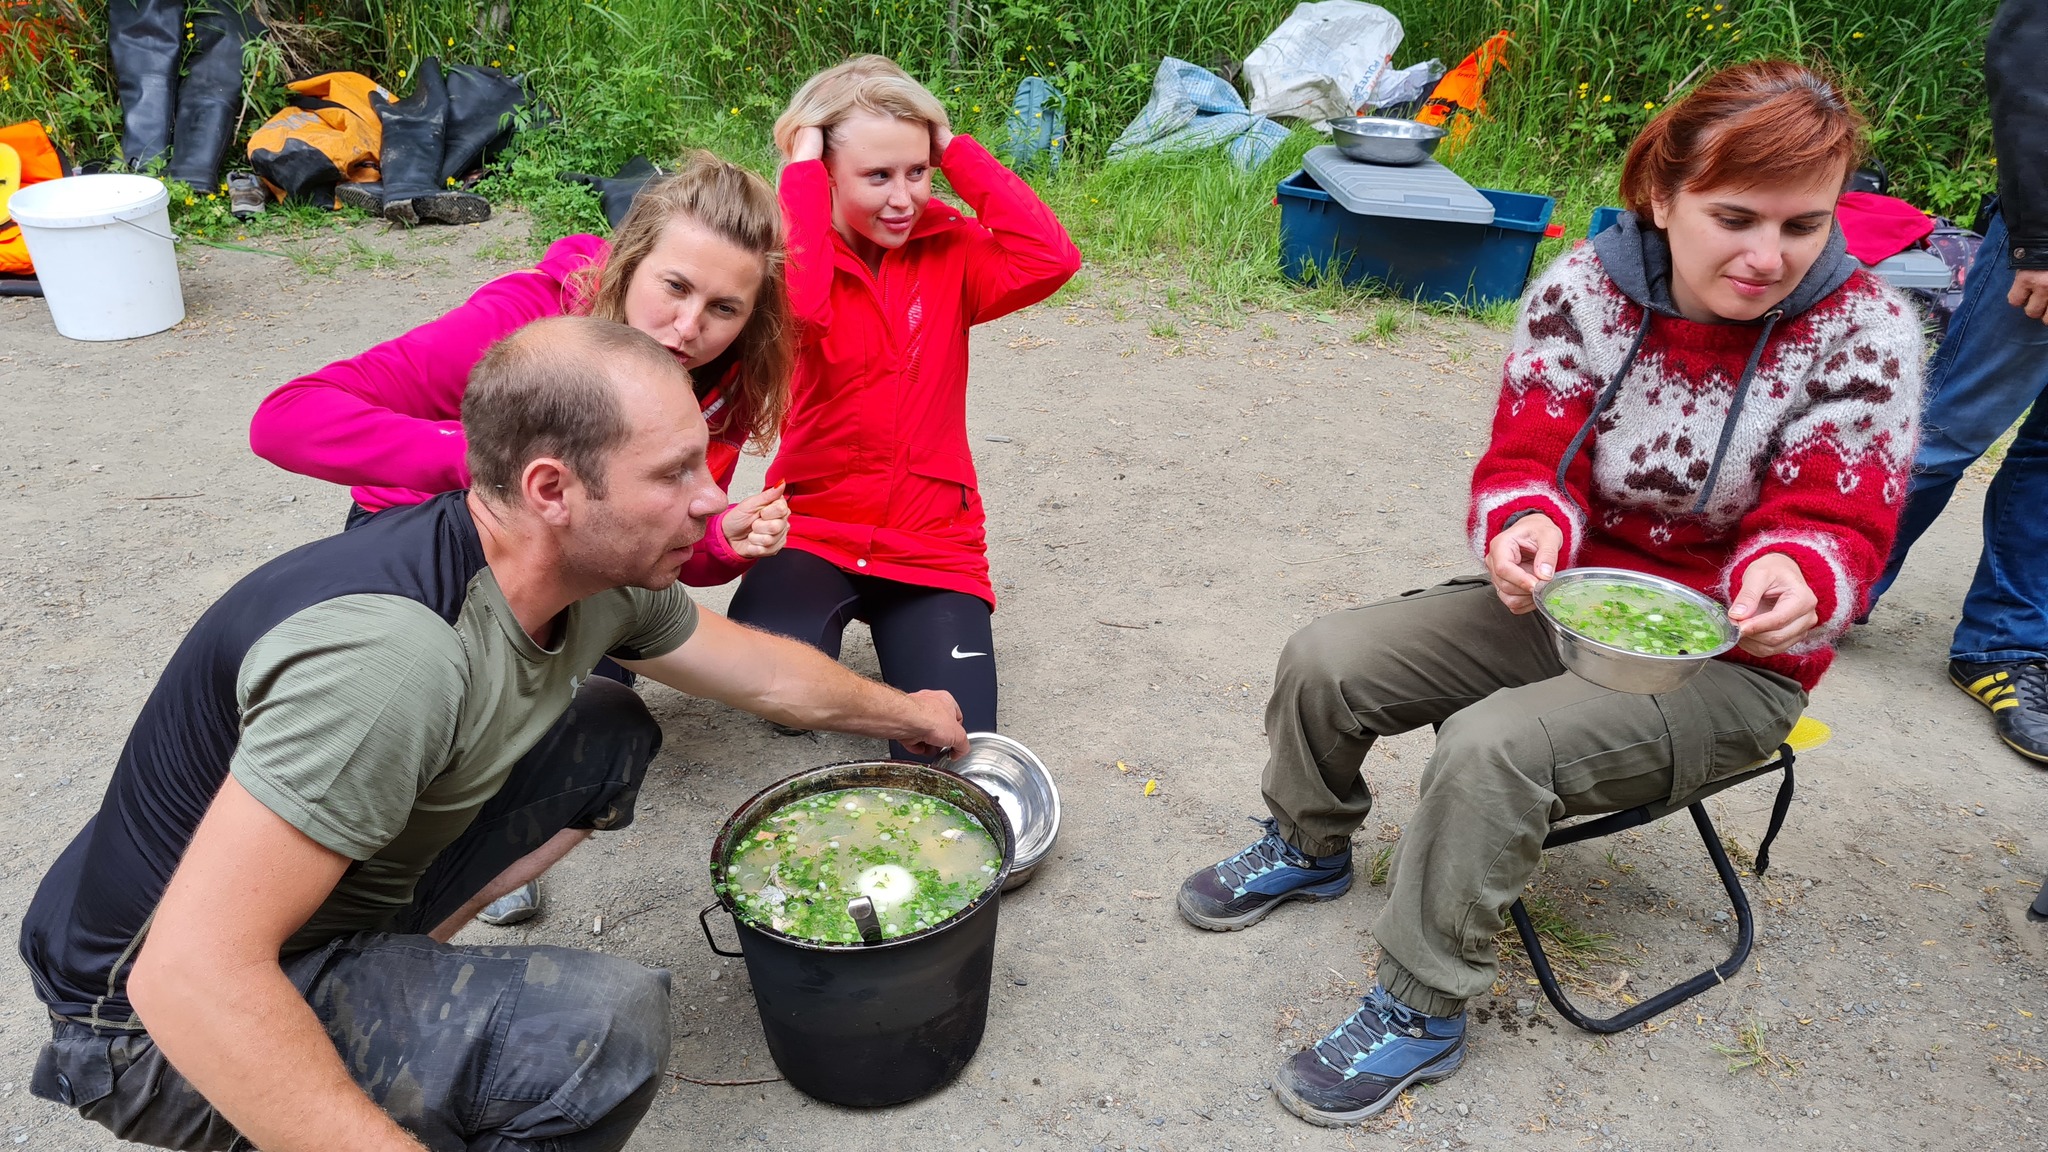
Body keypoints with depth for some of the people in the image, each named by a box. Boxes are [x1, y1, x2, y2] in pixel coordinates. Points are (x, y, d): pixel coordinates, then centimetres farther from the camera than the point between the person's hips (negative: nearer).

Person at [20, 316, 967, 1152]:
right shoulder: (393, 650, -36)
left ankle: (399, 961, 7)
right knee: (605, 1026, -28)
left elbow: (764, 672, 10)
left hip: (350, 894, 8)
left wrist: (905, 713, 23)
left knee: (609, 737, 6)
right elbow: (189, 976, -35)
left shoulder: (600, 575, -9)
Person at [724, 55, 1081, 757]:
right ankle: (831, 614, 7)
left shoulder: (948, 249, -1)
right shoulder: (798, 253, -7)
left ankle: (896, 630, 18)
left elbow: (1051, 260, -21)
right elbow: (796, 307, -32)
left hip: (933, 544, 2)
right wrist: (800, 168, -20)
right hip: (813, 532, -1)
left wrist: (954, 150, -14)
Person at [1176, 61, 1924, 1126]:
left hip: (1728, 662, -4)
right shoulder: (1583, 290, -12)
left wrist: (1793, 581, -40)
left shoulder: (1861, 332, -17)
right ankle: (1310, 847, 23)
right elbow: (1526, 463, -12)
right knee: (1324, 661, -9)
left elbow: (1833, 529, -16)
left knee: (1494, 746, -30)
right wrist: (1528, 529, -36)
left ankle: (1421, 1014, -9)